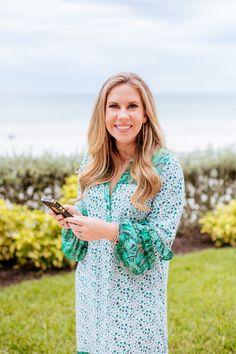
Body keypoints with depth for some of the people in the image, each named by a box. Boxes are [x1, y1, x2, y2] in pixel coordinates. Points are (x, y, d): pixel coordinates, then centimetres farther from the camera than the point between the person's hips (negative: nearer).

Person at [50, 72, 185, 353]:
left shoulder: (165, 165, -12)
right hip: (91, 287, 5)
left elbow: (163, 234, -14)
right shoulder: (93, 160, 3)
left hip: (138, 290, -4)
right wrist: (74, 216, -9)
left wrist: (109, 231, -26)